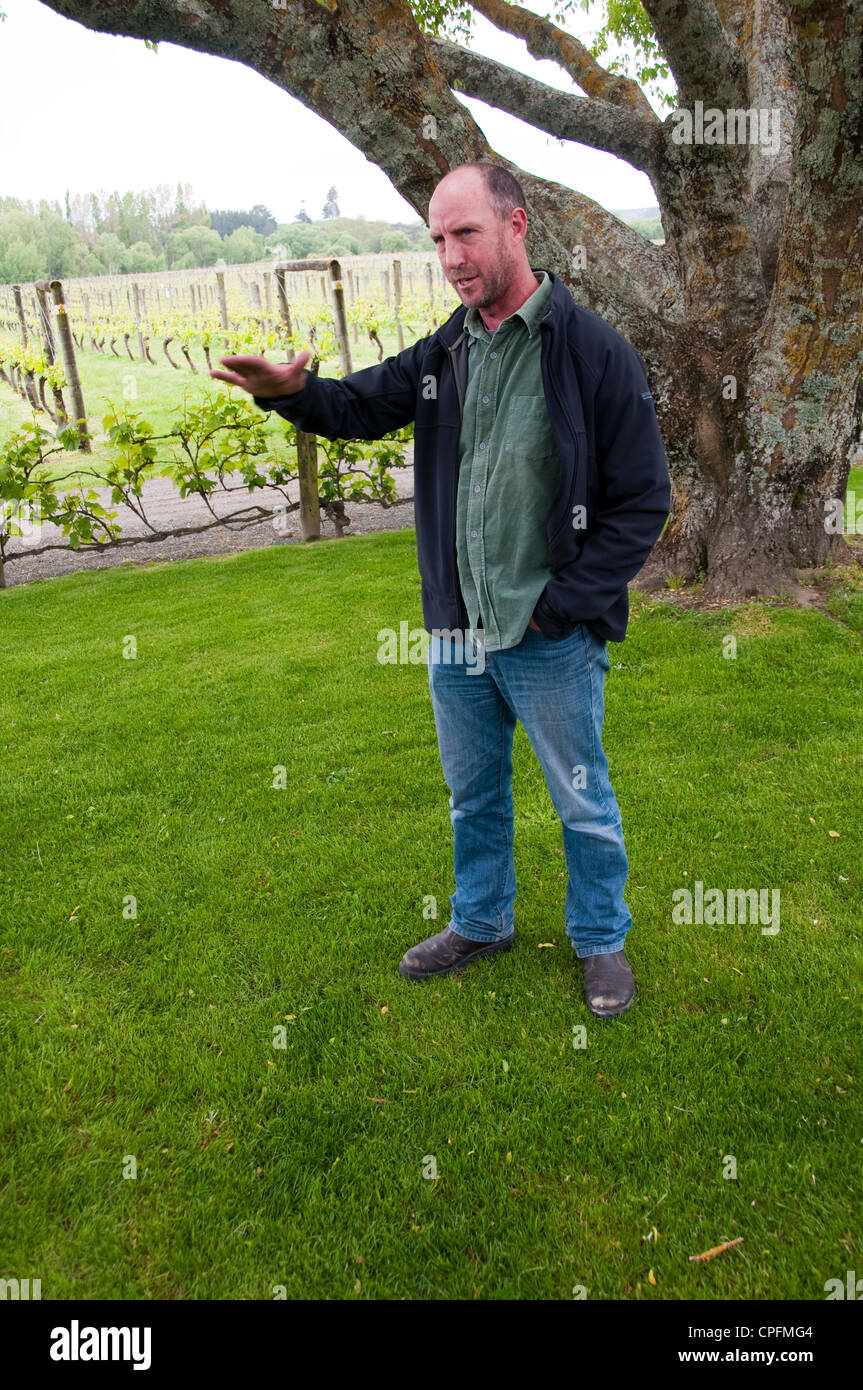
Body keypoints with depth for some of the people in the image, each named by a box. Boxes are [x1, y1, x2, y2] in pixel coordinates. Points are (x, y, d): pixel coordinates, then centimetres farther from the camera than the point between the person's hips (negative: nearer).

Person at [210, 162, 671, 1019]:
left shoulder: (592, 351, -13)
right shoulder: (445, 353, 4)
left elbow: (643, 499, -12)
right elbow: (362, 406, 13)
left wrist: (562, 605, -15)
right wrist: (293, 392, -10)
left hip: (551, 642, -5)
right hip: (455, 635, 6)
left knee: (583, 805, 13)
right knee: (472, 796, 22)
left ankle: (601, 940, 37)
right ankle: (482, 923, 45)